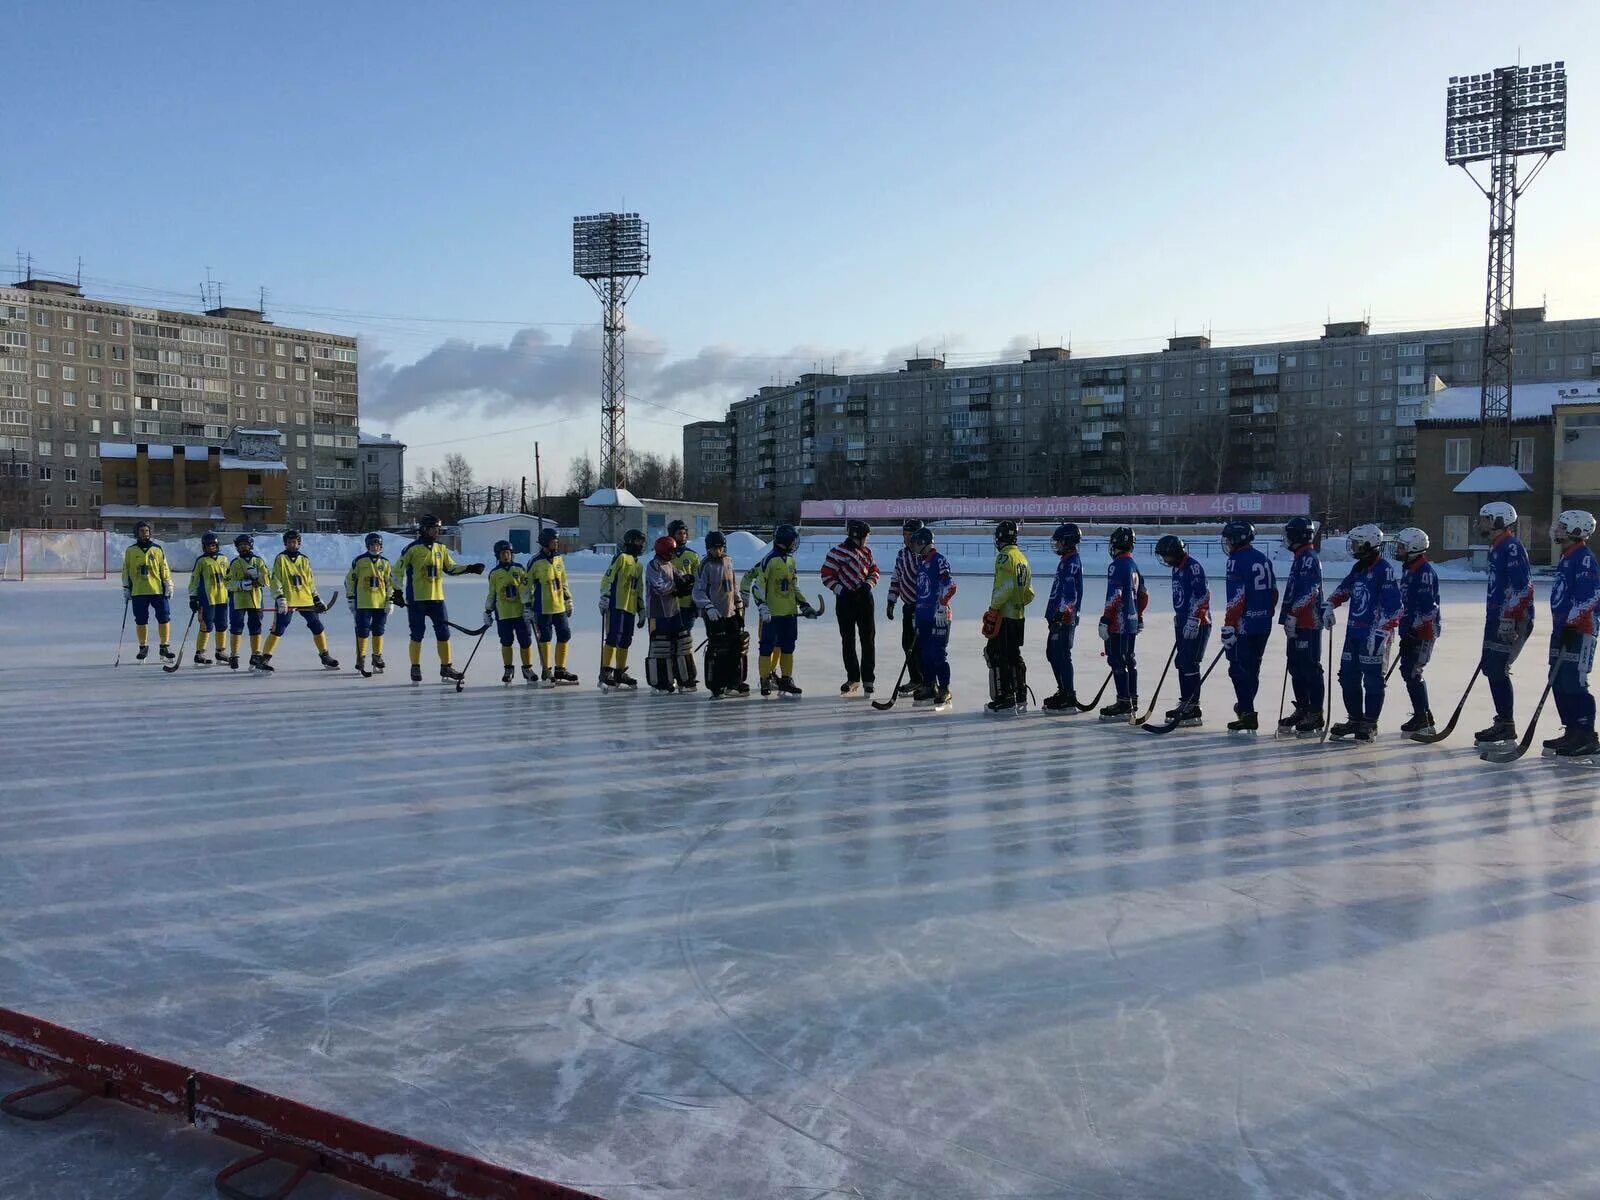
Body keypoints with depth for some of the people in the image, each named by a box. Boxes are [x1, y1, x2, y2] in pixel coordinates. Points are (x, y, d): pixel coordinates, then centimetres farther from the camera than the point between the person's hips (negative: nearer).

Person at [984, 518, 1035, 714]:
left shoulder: (1005, 557, -12)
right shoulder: (1023, 559, 16)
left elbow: (1005, 586, -21)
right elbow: (1028, 593, 17)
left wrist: (993, 609, -16)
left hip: (1004, 616, -9)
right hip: (1018, 616, 9)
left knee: (996, 655, -5)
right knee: (1014, 656, 15)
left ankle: (1004, 700, -7)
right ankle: (1020, 699, 20)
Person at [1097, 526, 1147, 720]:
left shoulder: (1117, 566, -15)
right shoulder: (1135, 566, 15)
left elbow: (1114, 597, -20)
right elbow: (1143, 595, 21)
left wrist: (1105, 621, -18)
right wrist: (1139, 617, 30)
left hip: (1118, 624, -10)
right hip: (1132, 623, 10)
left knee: (1117, 661, -7)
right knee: (1129, 660, 15)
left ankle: (1124, 704, -8)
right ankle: (1132, 701, 23)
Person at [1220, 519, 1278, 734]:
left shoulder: (1237, 560, -12)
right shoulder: (1264, 559, 13)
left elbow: (1237, 597, -18)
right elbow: (1274, 592, 17)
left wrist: (1228, 626, -16)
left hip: (1244, 625, -8)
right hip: (1264, 625, 8)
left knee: (1239, 669, -3)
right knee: (1252, 668, 18)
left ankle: (1247, 714, -5)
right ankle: (1245, 705, 31)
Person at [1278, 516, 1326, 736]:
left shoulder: (1309, 558, -13)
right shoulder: (1300, 558, 19)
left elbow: (1309, 592, -22)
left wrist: (1292, 614, -21)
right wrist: (1289, 618, 23)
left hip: (1307, 624, -10)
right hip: (1297, 624, 10)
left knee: (1310, 669, -7)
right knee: (1296, 668, 14)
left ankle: (1315, 716, -3)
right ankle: (1302, 710, 22)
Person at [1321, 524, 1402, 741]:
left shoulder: (1384, 569, -13)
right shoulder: (1358, 568, 13)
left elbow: (1392, 605, -19)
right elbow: (1344, 589, 29)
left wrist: (1380, 633, -24)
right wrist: (1329, 605, 12)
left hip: (1373, 635, -9)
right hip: (1353, 631, 9)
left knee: (1372, 680, -1)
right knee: (1348, 676, 11)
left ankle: (1370, 724, 8)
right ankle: (1355, 719, 23)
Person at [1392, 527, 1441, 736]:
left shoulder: (1425, 571, -17)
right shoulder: (1408, 569, 15)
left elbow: (1427, 606, -22)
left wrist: (1413, 629, -22)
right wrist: (1405, 628, 24)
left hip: (1424, 631, -10)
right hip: (1411, 630, 10)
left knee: (1412, 673, -10)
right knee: (1409, 671, 13)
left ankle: (1422, 719, -4)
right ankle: (1424, 715, 23)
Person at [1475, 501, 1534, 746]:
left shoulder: (1511, 546, -14)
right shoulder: (1497, 547, 18)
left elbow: (1522, 586, -22)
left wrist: (1509, 618, -24)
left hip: (1511, 621, -10)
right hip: (1497, 619, 10)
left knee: (1497, 670, -9)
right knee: (1490, 668, 12)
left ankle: (1506, 726, -2)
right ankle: (1503, 723, 20)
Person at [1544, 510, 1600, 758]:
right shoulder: (1566, 557, 19)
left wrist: (1572, 622, -23)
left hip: (1579, 630, -10)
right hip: (1563, 629, 10)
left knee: (1573, 683, -11)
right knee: (1558, 682, 11)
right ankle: (1572, 732, 18)